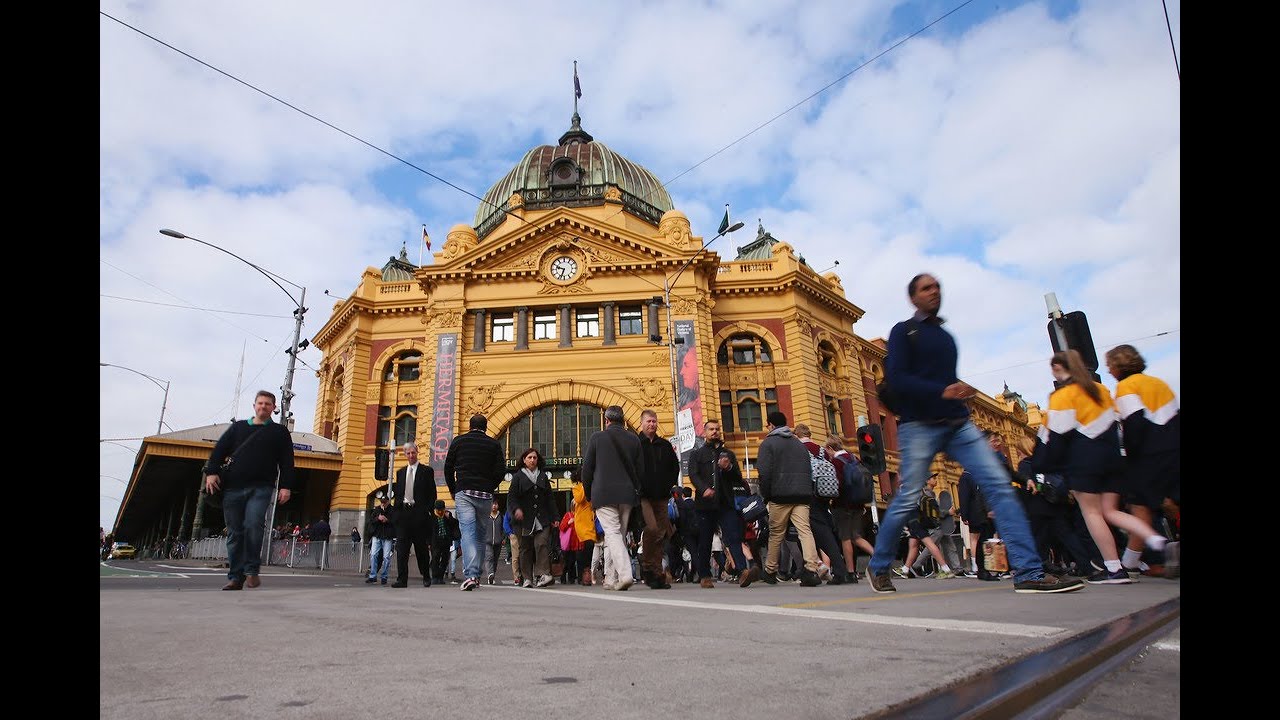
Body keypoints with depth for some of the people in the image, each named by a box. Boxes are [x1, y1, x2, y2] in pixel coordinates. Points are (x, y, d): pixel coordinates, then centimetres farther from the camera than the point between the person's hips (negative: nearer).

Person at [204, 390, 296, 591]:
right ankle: (235, 577, 10)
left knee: (254, 524, -21)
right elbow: (219, 450, 12)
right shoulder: (238, 427, 20)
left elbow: (287, 461, 5)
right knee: (234, 533, 4)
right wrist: (212, 472, -5)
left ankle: (252, 570, -9)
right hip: (232, 489, 3)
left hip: (261, 488, -3)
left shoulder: (280, 432, 12)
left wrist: (286, 486, -6)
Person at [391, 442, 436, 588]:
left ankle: (426, 577, 17)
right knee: (401, 548, -2)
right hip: (403, 512, 3)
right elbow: (397, 492, 17)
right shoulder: (400, 472, 17)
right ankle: (402, 579, 0)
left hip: (419, 513, -3)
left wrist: (428, 510, -9)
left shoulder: (427, 471, 4)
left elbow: (432, 494, 0)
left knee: (422, 547, 3)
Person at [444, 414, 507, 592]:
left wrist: (453, 490, 19)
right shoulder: (494, 444, 8)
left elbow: (448, 468, 8)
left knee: (467, 532, -8)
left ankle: (470, 575, -21)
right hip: (485, 495, 1)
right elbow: (501, 470, 2)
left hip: (463, 492, -1)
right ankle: (476, 574, 13)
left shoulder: (458, 441, 8)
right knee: (480, 535, 12)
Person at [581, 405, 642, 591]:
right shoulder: (634, 439, 8)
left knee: (613, 533, -7)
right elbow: (639, 469, 9)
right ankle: (610, 579, 19)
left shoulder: (597, 437, -1)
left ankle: (625, 574, -23)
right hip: (627, 495, 4)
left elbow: (587, 468, 1)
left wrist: (588, 493, 12)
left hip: (604, 494, -4)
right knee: (619, 535, 13)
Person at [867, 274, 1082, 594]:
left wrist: (961, 392, 7)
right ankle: (877, 567, 14)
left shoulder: (946, 336, 22)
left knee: (999, 486, -8)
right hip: (919, 425, -6)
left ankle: (1028, 573, -7)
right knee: (907, 499, -3)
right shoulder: (903, 331, 1)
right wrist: (942, 391, -24)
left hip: (958, 423, 6)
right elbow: (895, 377, -13)